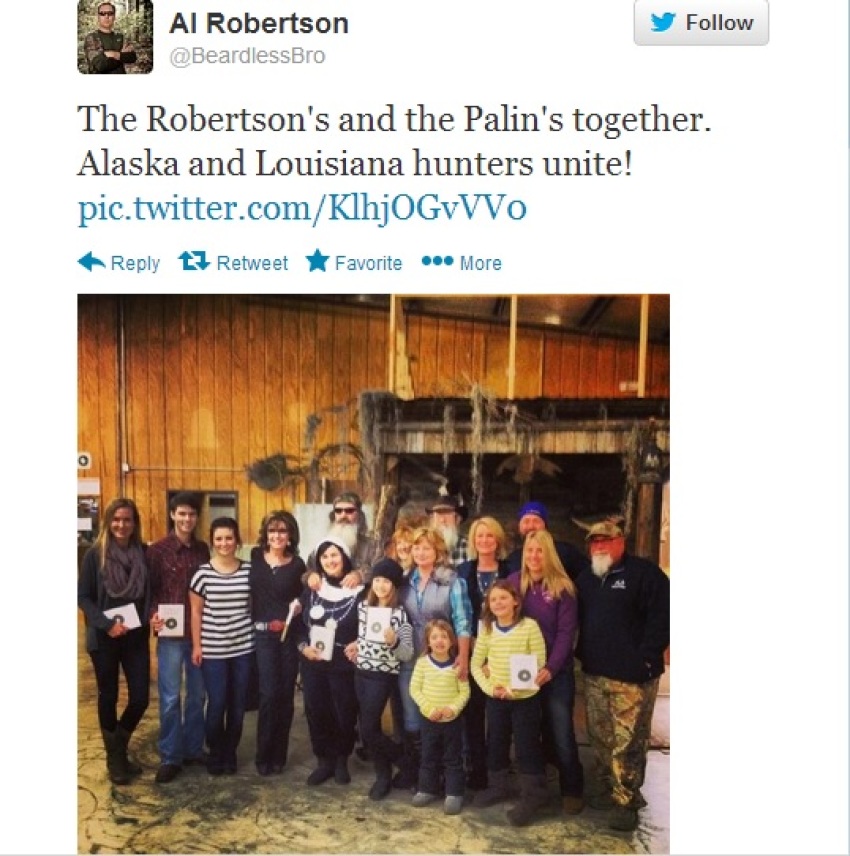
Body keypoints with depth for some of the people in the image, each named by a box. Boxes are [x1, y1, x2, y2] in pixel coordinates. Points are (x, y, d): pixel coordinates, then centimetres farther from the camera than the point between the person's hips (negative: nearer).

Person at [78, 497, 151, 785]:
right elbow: (82, 597, -5)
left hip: (136, 636, 2)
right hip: (103, 638, -2)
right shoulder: (95, 555, -7)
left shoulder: (144, 553, 1)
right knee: (108, 696, 10)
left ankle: (119, 748, 31)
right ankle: (114, 758, 28)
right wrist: (106, 624, -17)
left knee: (140, 698, 3)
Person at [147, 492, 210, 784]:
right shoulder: (157, 550, -5)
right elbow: (149, 590, -3)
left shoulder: (203, 550, 6)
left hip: (201, 632, 4)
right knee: (170, 697, 3)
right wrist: (153, 616, -20)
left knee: (198, 694, 13)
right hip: (171, 634, -3)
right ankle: (170, 757, 16)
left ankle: (193, 749, 28)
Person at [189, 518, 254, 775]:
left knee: (238, 703, 9)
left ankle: (230, 753, 27)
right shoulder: (203, 573, -5)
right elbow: (196, 612, 0)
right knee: (216, 703, 1)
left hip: (243, 647, 2)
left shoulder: (249, 570, -1)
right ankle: (215, 754, 23)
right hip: (213, 649, -1)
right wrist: (196, 645, -2)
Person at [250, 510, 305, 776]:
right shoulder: (254, 557, 2)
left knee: (286, 694, 6)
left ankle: (279, 755, 21)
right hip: (262, 635, -1)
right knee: (269, 694, -6)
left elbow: (302, 599, 9)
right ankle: (264, 755, 12)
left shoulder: (297, 564, 2)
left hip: (289, 636, 1)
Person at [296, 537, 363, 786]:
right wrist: (303, 646, -4)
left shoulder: (359, 591, -9)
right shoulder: (311, 590, 5)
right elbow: (299, 622, 10)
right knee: (316, 712, 8)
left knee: (345, 714, 6)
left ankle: (342, 761, 29)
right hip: (313, 664, 4)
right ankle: (324, 761, 26)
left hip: (344, 665, -3)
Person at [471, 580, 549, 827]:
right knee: (495, 744, 16)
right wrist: (489, 687, -10)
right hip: (495, 699, 4)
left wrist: (513, 689, -18)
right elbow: (476, 665, 6)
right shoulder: (487, 629, 0)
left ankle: (532, 795, 16)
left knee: (526, 747, 1)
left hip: (525, 697, -4)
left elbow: (539, 664, -13)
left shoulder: (529, 626, -12)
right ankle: (499, 786, 35)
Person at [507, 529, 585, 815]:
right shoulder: (514, 582, -1)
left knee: (561, 735, 2)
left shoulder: (563, 587, -8)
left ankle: (572, 790, 22)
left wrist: (551, 668, -21)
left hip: (556, 672, -2)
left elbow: (566, 632, -10)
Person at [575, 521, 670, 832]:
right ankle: (608, 789, 29)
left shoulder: (644, 572, -7)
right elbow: (579, 619, 23)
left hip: (632, 675, -7)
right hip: (594, 674, 7)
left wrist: (646, 658, -16)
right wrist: (582, 654, 11)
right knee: (600, 738, 14)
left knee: (627, 742, -5)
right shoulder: (586, 579, 15)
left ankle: (626, 801, 6)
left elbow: (662, 616, -12)